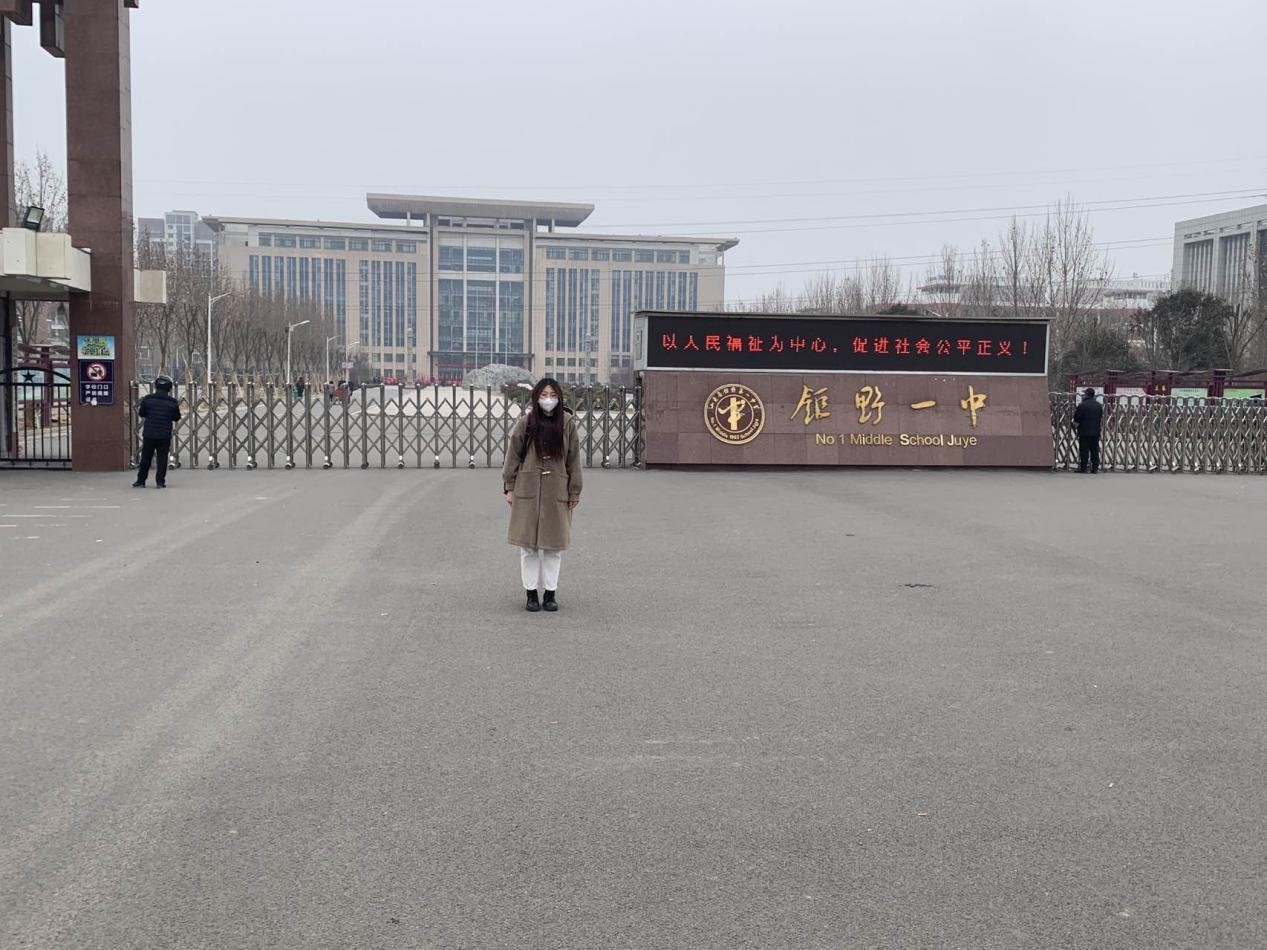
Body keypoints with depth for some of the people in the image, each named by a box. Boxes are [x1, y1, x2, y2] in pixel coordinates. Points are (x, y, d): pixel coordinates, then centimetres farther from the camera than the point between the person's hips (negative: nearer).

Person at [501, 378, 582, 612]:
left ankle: (550, 592, 18)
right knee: (528, 545, 4)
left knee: (554, 544, 7)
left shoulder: (567, 424, 0)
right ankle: (531, 593, 15)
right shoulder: (525, 423, -2)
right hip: (528, 491, -1)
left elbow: (573, 461, 4)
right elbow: (513, 456, 4)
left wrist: (574, 492, 3)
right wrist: (509, 487, 0)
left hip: (557, 493, 1)